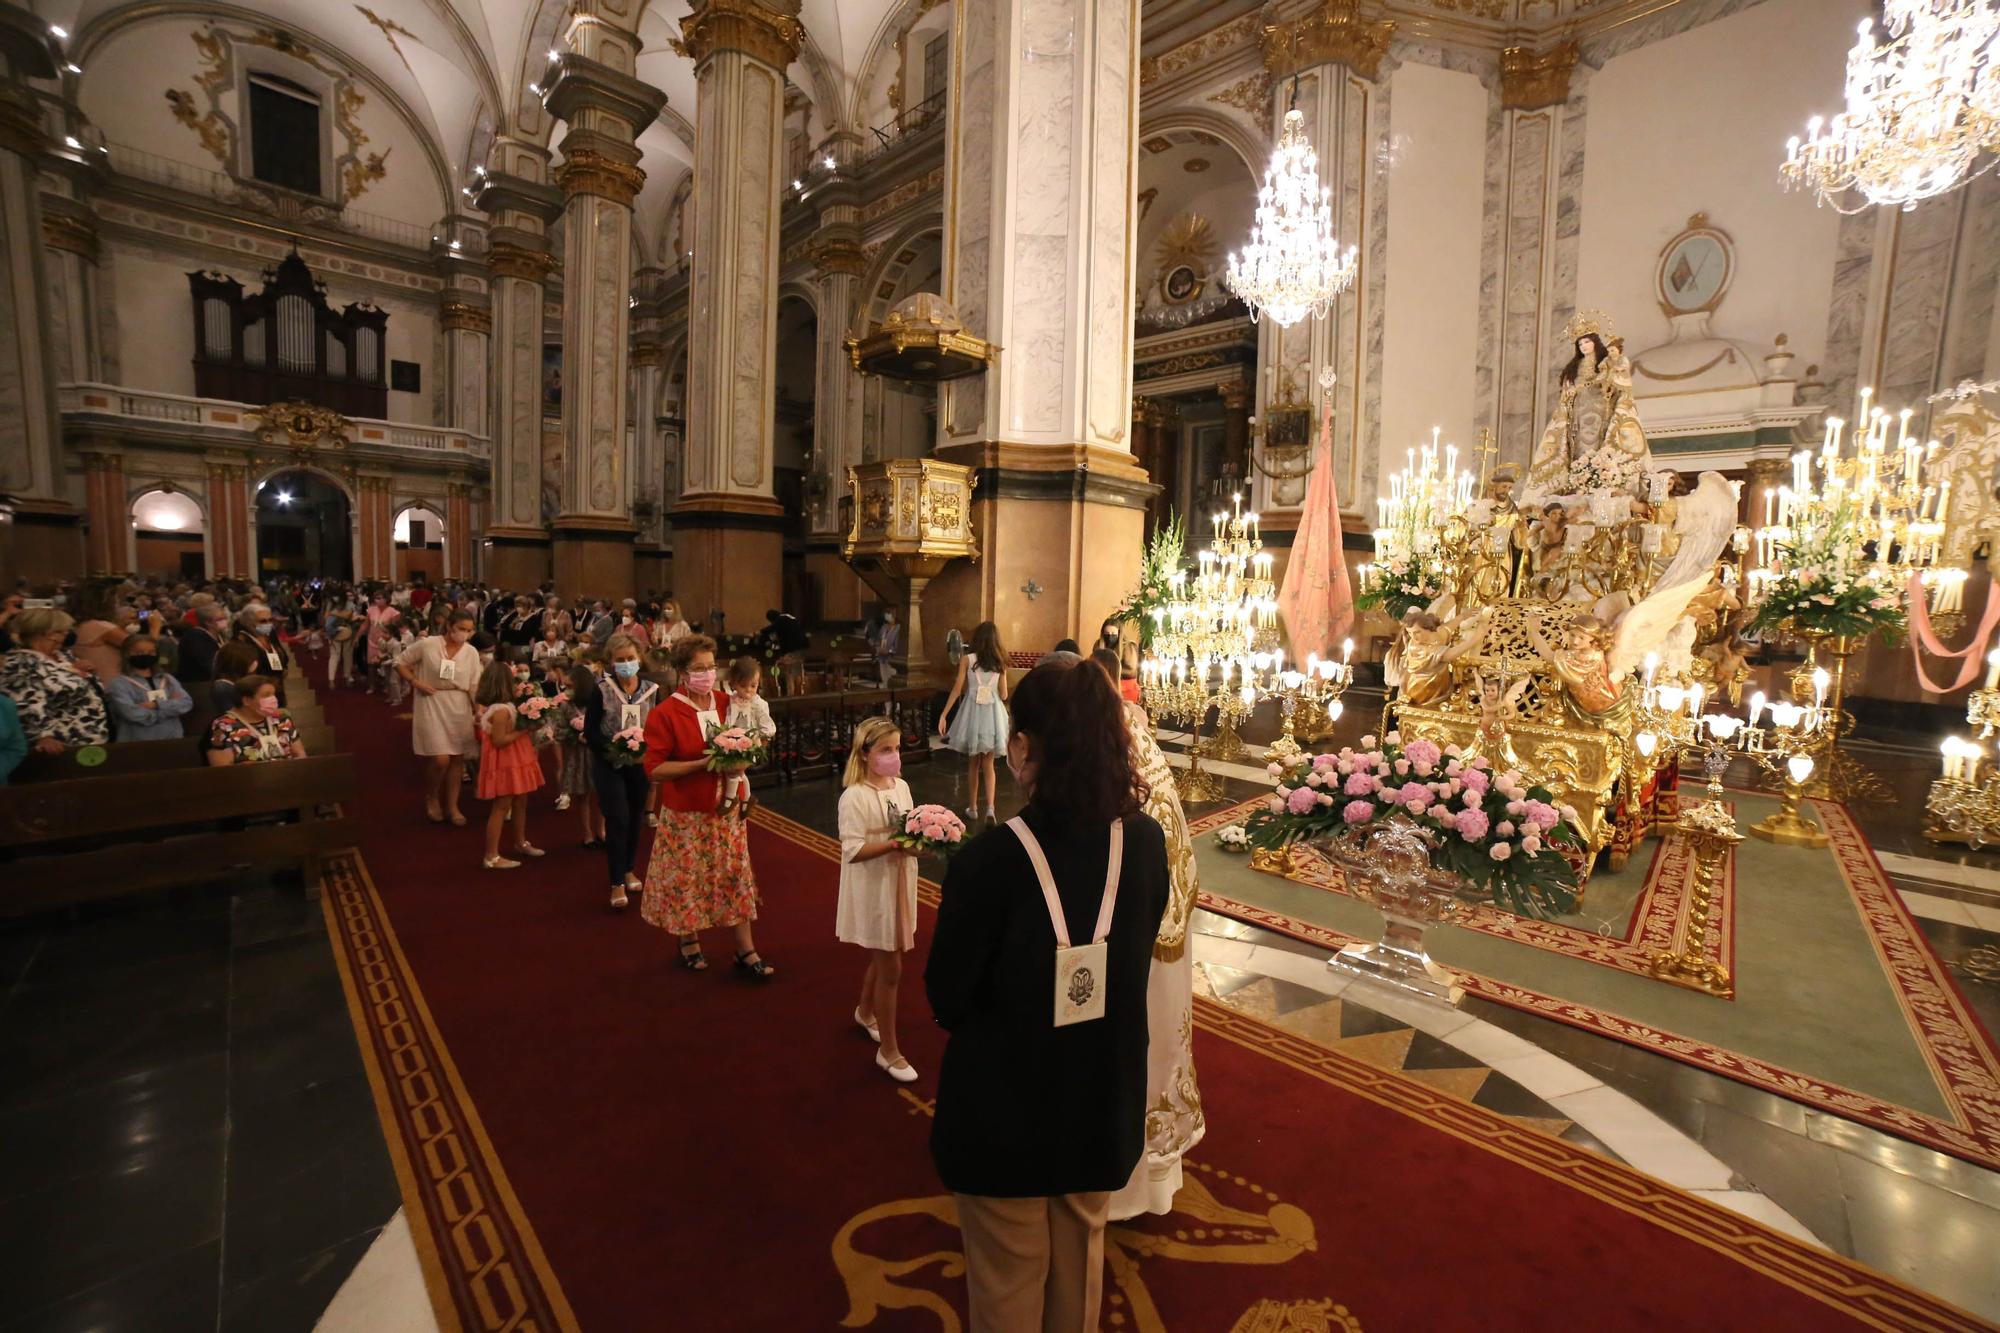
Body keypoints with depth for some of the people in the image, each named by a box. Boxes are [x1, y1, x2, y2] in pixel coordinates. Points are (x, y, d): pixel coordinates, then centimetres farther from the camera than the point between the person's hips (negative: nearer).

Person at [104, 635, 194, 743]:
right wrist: (171, 705, -3)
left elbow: (186, 703, 0)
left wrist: (156, 704, -13)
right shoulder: (118, 683, 1)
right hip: (138, 744, -3)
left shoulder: (167, 679, 14)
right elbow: (134, 714, -12)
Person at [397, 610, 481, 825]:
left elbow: (474, 686, 3)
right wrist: (415, 682, -9)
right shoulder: (427, 645, -8)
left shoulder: (472, 652, 1)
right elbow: (400, 663, 5)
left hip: (460, 707, 4)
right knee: (440, 759, -10)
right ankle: (431, 798, 19)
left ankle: (452, 805, 24)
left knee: (457, 758, 9)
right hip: (432, 705, -3)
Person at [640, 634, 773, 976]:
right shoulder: (664, 714, -12)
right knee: (687, 878, 9)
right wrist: (702, 763, -23)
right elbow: (654, 769, -15)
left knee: (735, 875, 7)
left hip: (726, 807, 4)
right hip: (685, 813, -4)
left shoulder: (727, 704, 2)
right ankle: (689, 942, 33)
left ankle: (746, 951, 16)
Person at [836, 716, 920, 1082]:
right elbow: (853, 851, -24)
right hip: (873, 892, -7)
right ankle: (888, 1050, 16)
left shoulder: (901, 786, 3)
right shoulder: (854, 797, -20)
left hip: (899, 885, 7)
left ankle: (865, 1011, 50)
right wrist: (894, 844, -31)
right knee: (891, 968, 0)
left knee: (881, 957, 24)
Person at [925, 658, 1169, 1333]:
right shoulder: (1146, 841, -15)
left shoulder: (989, 859, -30)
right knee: (1080, 1259, 31)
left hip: (1005, 1111, -4)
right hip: (1104, 1102, 4)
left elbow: (946, 999, -18)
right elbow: (1131, 957, 0)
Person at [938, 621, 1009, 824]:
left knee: (973, 764, 13)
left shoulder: (967, 659, -4)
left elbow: (957, 690, -8)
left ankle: (972, 808, 21)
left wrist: (943, 714, -4)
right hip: (992, 714, 1)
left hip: (973, 713, -1)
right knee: (988, 764, 9)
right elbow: (1003, 695, 2)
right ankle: (990, 807, -6)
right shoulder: (1000, 662, 0)